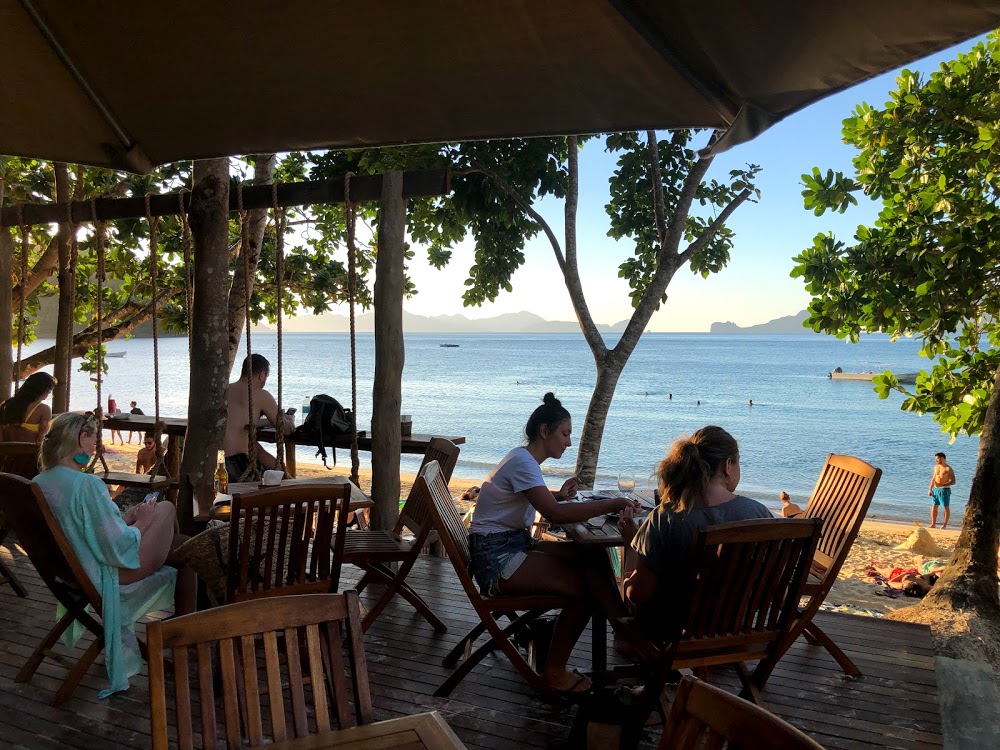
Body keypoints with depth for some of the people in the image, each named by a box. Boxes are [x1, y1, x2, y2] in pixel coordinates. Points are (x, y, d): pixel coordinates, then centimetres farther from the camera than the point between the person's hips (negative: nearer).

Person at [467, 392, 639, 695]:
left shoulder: (525, 459, 13)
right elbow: (555, 514, -31)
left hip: (515, 544, 10)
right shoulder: (522, 462, -18)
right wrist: (611, 504, -28)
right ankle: (554, 672, -6)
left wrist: (559, 495, 6)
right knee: (586, 585, -18)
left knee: (595, 559, -8)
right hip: (495, 558, -9)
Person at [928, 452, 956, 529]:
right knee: (934, 507, 7)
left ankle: (945, 525, 7)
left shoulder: (948, 469, -11)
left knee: (946, 507, 2)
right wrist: (930, 488, 10)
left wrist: (942, 485, -26)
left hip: (944, 490, -7)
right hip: (935, 489, 7)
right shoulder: (936, 467, 10)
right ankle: (933, 524, 13)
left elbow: (953, 481, -15)